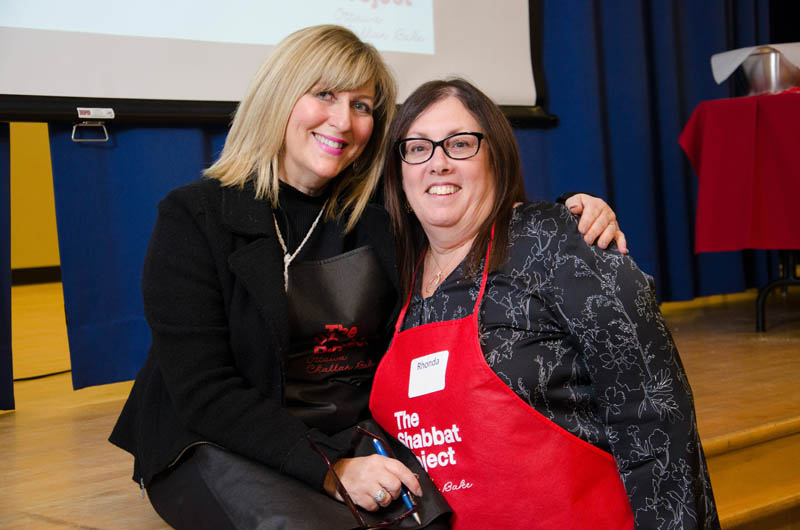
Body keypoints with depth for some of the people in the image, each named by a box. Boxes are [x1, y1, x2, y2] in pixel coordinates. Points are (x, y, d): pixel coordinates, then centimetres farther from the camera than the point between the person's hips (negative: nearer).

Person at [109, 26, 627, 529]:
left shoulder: (376, 221, 7)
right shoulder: (194, 217, -7)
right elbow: (204, 394, -14)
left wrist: (569, 212, -6)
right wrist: (329, 472, -21)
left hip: (355, 437, 4)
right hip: (221, 449, -3)